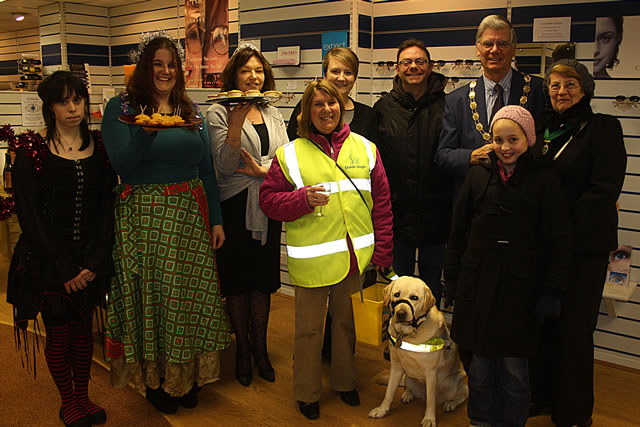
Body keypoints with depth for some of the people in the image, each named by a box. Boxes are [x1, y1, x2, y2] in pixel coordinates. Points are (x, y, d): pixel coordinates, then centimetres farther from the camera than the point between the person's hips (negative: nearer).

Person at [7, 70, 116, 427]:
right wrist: (63, 267, -12)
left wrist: (95, 261, -7)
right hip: (47, 260, -3)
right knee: (59, 333, 8)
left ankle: (83, 395, 32)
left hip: (91, 258, 3)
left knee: (84, 328, 14)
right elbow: (28, 213, -9)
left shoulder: (100, 145, 2)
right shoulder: (32, 149, -7)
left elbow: (107, 206, 1)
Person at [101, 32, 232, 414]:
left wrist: (216, 220, 7)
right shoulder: (121, 108, -2)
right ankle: (155, 380, 27)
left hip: (191, 217, 4)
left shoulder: (192, 111, 10)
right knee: (151, 296, 6)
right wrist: (147, 130, -30)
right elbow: (121, 164, -14)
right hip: (145, 218, -4)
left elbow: (207, 168, 10)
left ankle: (188, 378, 31)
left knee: (190, 295, 11)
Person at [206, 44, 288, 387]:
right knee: (237, 279, 6)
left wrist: (264, 170, -11)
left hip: (267, 206, 4)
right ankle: (242, 347, 25)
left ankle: (260, 347, 28)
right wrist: (237, 121, -23)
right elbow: (225, 165, -14)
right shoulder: (218, 113, -4)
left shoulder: (272, 113, 12)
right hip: (235, 205, -4)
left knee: (262, 279, 12)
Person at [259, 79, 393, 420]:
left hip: (356, 258, 3)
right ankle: (307, 393, 32)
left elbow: (382, 203, 5)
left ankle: (345, 382, 42)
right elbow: (268, 199, -3)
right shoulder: (290, 154, -2)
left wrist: (381, 254, 1)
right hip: (311, 260, -2)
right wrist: (303, 199, -20)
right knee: (309, 328, 11)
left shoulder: (365, 148, 5)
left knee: (347, 322, 20)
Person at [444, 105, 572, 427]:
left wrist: (552, 291, -6)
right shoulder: (478, 175, 3)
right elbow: (458, 229, 8)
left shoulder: (544, 180, -5)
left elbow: (559, 241, -4)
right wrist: (451, 275, 8)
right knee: (480, 360, 13)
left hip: (520, 288, -2)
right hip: (477, 283, 2)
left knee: (514, 366, 8)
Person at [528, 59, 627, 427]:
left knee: (575, 328, 4)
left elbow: (604, 189, -14)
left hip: (584, 247, -5)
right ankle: (542, 396, 32)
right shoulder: (544, 129, 11)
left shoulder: (603, 128, -5)